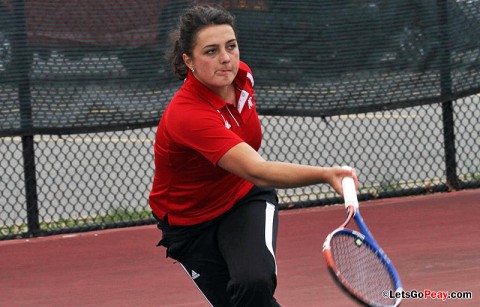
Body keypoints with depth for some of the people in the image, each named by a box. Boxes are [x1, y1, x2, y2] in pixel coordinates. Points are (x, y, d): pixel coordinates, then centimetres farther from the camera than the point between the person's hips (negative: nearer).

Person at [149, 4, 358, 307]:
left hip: (247, 201, 3)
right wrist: (325, 174, -60)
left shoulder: (241, 75, -13)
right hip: (191, 223, -3)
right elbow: (257, 171, -47)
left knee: (255, 283, -27)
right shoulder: (188, 115, -36)